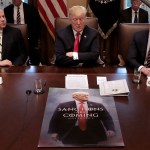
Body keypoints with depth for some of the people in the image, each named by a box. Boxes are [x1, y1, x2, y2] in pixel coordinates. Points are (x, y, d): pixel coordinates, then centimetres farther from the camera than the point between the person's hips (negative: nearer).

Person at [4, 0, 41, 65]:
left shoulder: (31, 8, 1)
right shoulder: (7, 10, 6)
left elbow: (37, 24, 1)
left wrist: (31, 37, -7)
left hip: (29, 39, -1)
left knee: (33, 62, 0)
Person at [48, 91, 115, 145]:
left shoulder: (98, 106, 4)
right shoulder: (63, 106, 1)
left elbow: (107, 118, 2)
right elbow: (55, 120, 3)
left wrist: (110, 130, -14)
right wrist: (53, 132, -10)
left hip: (93, 137, 2)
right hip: (70, 137, -1)